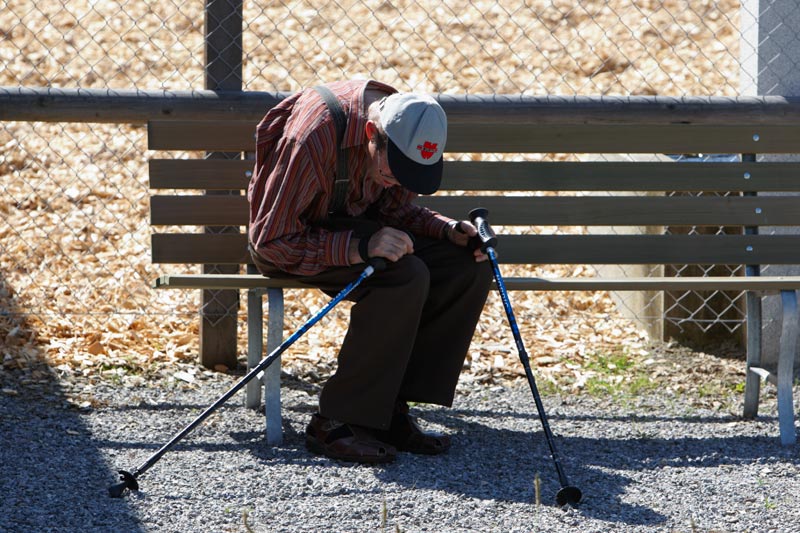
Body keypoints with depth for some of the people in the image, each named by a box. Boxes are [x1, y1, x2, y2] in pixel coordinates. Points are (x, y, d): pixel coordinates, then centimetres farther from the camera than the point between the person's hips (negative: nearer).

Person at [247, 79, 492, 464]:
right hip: (287, 235, -7)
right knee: (405, 276, -31)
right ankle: (336, 423, -23)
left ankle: (391, 408, -8)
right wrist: (360, 247, -37)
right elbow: (270, 241, -28)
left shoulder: (404, 129, -10)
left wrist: (450, 230, -14)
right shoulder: (314, 137, -32)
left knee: (468, 268, -12)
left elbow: (396, 208, 6)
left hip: (354, 223, 7)